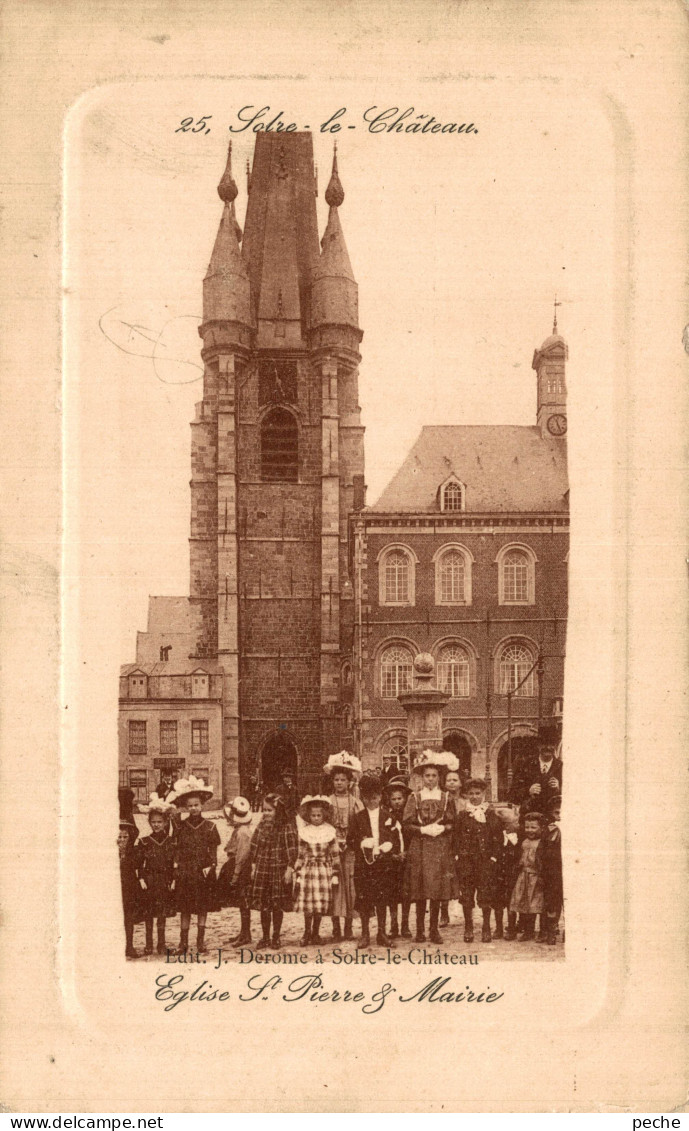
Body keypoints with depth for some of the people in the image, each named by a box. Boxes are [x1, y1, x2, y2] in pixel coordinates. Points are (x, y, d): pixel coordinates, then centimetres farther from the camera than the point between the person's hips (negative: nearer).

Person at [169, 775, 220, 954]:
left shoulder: (209, 827, 1)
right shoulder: (181, 827, 4)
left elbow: (213, 850, 3)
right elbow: (177, 850, 4)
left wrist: (210, 866, -9)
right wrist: (175, 871, -2)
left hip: (203, 872, 0)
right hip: (185, 872, 1)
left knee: (202, 909, 5)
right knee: (185, 909, 4)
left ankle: (201, 942, 14)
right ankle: (183, 942, 11)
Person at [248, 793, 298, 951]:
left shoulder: (287, 827, -9)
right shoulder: (262, 825, 5)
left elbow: (292, 849, -10)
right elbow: (255, 846, 10)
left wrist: (290, 868, -13)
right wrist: (254, 866, 7)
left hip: (279, 870, -4)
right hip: (262, 870, 4)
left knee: (277, 905, 4)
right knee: (263, 905, 7)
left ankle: (276, 937, 16)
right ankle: (265, 936, 19)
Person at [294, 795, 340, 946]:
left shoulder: (330, 832, 3)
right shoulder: (303, 832, 2)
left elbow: (335, 855, 6)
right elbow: (299, 855, 5)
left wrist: (335, 876, 3)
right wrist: (297, 875, 1)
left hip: (324, 871, 1)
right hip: (307, 870, 0)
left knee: (321, 904, 2)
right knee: (307, 905, -3)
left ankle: (315, 933, 16)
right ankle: (307, 932, 11)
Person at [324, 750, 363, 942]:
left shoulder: (355, 802, 6)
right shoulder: (328, 802, 5)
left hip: (351, 849, 1)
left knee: (350, 884, 0)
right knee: (334, 884, -3)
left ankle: (348, 927, 9)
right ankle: (336, 929, 2)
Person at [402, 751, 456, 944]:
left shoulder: (445, 798, 9)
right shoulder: (414, 797, 4)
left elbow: (452, 824, 8)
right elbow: (406, 825, 0)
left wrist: (442, 828, -11)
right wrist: (423, 830, -14)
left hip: (440, 848, 1)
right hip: (419, 849, -1)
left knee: (437, 890, 0)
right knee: (420, 891, -2)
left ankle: (434, 929, 9)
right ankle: (420, 930, 6)